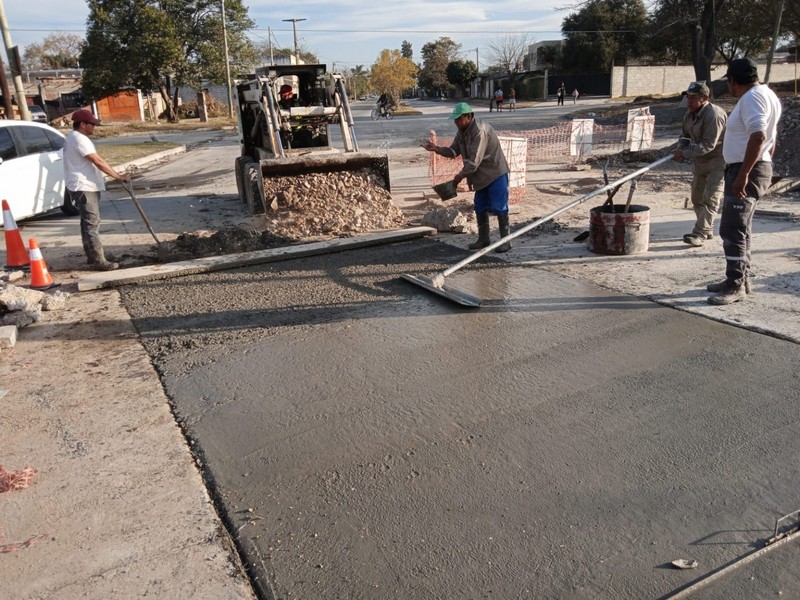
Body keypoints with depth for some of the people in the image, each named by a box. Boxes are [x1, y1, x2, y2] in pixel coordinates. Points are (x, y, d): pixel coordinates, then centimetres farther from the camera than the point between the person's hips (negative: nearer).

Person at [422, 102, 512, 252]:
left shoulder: (480, 131, -25)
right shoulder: (462, 131, 5)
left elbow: (474, 161, -26)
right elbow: (453, 151, 5)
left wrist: (460, 175, -17)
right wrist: (437, 149, -11)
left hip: (495, 173, -9)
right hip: (482, 175, 10)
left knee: (499, 207, -7)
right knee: (480, 207, 13)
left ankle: (506, 241, 0)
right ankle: (483, 239, 24)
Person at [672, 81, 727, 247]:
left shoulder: (714, 115, -25)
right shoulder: (689, 114, 3)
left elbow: (708, 145, -29)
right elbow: (685, 135, 17)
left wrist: (685, 154, -27)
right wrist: (681, 148, -3)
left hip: (718, 160, -9)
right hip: (700, 161, 9)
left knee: (710, 198, -11)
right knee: (697, 197, 14)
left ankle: (700, 233, -12)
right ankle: (706, 230, 27)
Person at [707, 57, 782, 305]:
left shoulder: (752, 98, -15)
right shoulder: (766, 95, 17)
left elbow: (758, 137, -28)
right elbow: (769, 139, 22)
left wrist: (742, 175, -30)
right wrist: (764, 169, 27)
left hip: (747, 170, -11)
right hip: (753, 169, 11)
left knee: (732, 230, -10)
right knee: (740, 228, 16)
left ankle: (736, 285, -6)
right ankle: (740, 279, 24)